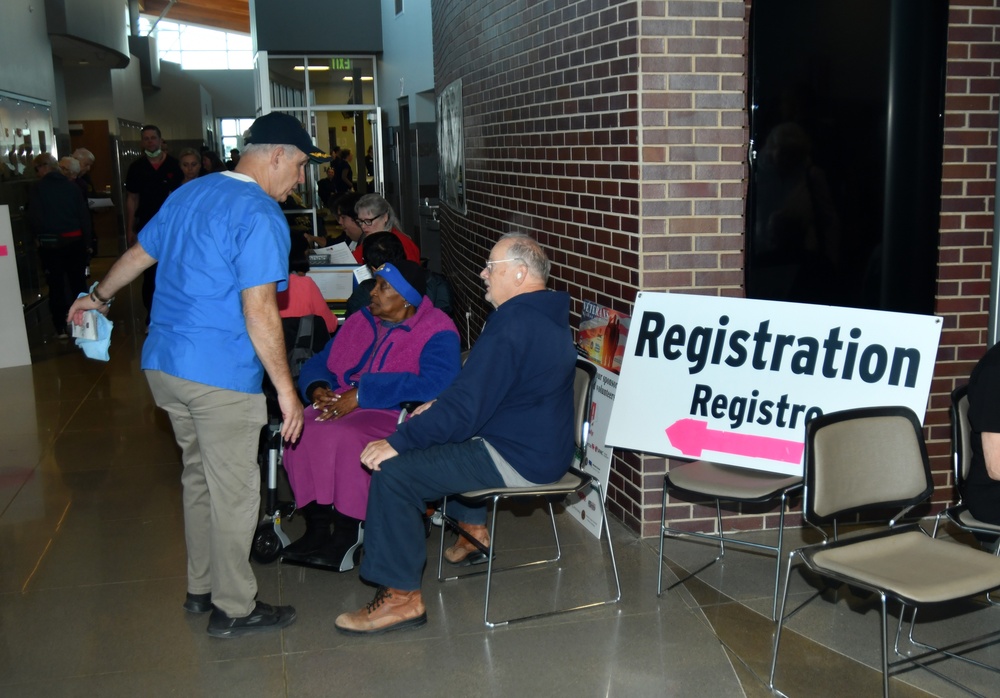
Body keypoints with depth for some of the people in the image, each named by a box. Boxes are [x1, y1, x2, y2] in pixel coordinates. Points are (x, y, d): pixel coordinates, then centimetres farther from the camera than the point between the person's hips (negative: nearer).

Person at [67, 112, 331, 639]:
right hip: (220, 376, -9)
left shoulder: (188, 194, 13)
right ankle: (234, 609, 15)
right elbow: (259, 311, -21)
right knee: (235, 491, 3)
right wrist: (285, 389, -17)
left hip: (163, 363, 9)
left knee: (199, 477, 21)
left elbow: (138, 254, 25)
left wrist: (98, 297, 41)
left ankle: (201, 589, 33)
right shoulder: (260, 214, -14)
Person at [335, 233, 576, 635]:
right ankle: (473, 529, 36)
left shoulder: (511, 326, -22)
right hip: (548, 447, 11)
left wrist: (397, 442, -19)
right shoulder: (547, 316, 11)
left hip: (518, 461, -11)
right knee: (447, 440, 32)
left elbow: (466, 407, -25)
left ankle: (402, 596, -9)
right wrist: (441, 406, 15)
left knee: (393, 471, -14)